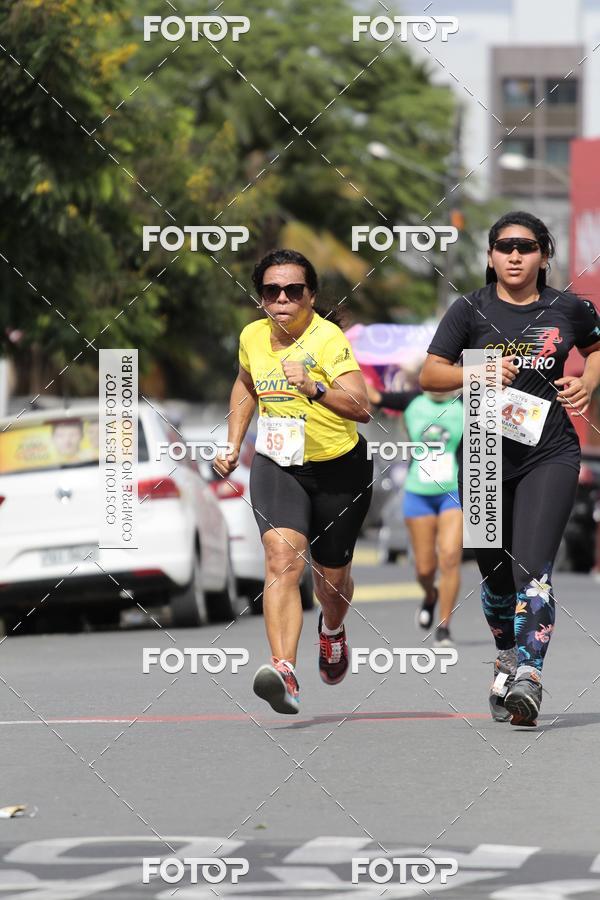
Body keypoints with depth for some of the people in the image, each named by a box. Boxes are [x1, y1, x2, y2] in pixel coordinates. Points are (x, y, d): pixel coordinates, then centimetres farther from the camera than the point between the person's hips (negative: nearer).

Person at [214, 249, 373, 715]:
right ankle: (284, 672, -37)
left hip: (339, 468, -2)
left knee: (332, 576, 15)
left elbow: (361, 408, -30)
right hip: (276, 466, 2)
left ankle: (333, 629, 53)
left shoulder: (329, 338, -19)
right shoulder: (253, 337, -1)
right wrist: (234, 444, 16)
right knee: (283, 558, -23)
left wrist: (314, 388, -44)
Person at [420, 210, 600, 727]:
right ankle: (508, 660, 38)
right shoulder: (471, 310, 1)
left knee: (532, 568, -18)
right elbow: (429, 375, -3)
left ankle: (528, 680, -25)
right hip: (486, 456, 2)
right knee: (496, 576, 12)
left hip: (549, 455, -1)